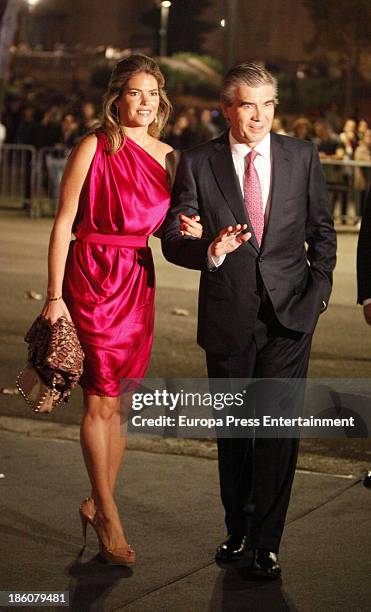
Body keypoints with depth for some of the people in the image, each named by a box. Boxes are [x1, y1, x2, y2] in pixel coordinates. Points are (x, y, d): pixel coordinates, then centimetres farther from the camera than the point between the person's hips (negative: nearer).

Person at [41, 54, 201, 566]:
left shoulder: (167, 156, 10)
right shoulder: (94, 148, -6)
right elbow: (63, 223, -7)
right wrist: (55, 295, -12)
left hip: (139, 279, 5)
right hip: (91, 275, -5)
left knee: (120, 400, 8)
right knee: (101, 400, -3)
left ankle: (98, 504, 21)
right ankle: (108, 514, 7)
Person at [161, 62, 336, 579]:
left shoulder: (302, 157, 3)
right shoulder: (197, 164, -1)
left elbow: (321, 230, 10)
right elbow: (173, 240, -3)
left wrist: (318, 289, -2)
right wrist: (211, 251, -23)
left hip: (290, 314, -1)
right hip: (228, 317, 1)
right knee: (232, 430, 13)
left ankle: (266, 542, 2)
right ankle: (238, 530, 31)